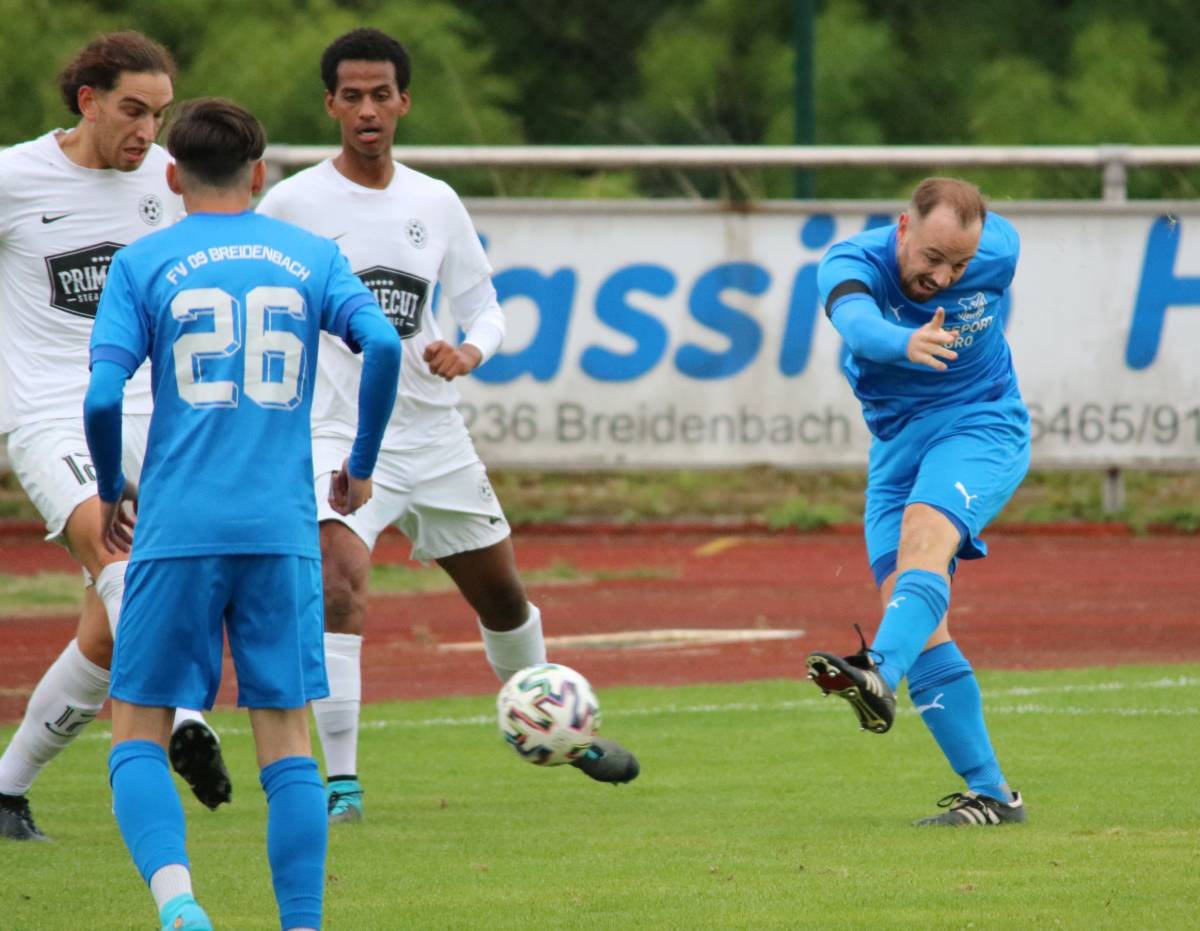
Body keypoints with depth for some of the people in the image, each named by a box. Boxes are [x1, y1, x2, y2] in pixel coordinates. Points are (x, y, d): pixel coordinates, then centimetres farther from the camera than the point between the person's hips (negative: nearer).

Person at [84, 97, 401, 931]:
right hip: (282, 531, 2)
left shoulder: (142, 264, 5)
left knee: (139, 735, 4)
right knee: (287, 737, 7)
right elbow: (382, 343, -5)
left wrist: (112, 490, 13)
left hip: (177, 528, -2)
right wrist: (363, 464, 8)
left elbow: (104, 395, -5)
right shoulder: (311, 257, 10)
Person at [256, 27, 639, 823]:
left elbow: (483, 305, 10)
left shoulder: (436, 204, 5)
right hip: (339, 436, -5)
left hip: (433, 433, 5)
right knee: (340, 584, -27)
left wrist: (468, 352, -12)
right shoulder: (293, 205, -7)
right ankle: (342, 781, -24)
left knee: (501, 594, 17)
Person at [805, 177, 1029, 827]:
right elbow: (857, 323, -42)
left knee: (923, 533, -33)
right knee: (914, 620, -8)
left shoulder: (998, 250, -13)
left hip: (981, 426, -2)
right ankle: (990, 794, -4)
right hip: (896, 443, 2)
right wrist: (906, 342, -61)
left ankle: (878, 672, -58)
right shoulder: (853, 263, -19)